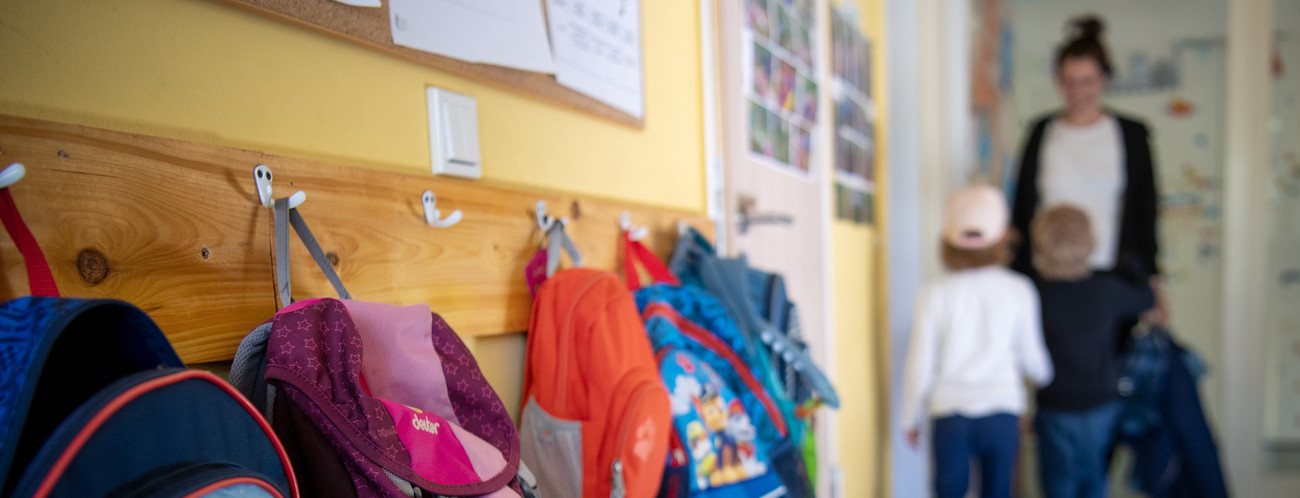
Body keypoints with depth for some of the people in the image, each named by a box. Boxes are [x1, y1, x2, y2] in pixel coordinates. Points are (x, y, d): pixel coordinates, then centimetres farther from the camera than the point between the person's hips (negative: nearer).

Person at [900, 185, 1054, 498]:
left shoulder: (934, 294, -6)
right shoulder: (1019, 290, -3)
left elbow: (920, 363, -2)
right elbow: (1031, 357, 7)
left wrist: (910, 419, 12)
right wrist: (1046, 378, 31)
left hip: (950, 415, -1)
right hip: (1002, 413, 1)